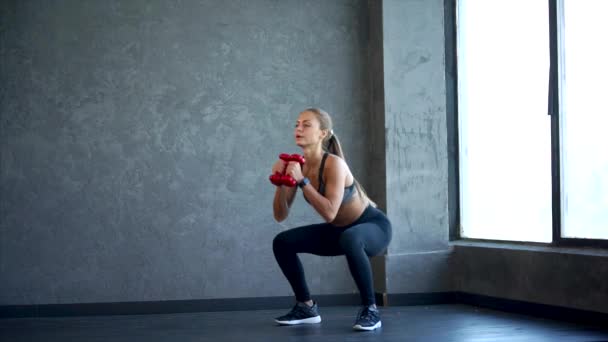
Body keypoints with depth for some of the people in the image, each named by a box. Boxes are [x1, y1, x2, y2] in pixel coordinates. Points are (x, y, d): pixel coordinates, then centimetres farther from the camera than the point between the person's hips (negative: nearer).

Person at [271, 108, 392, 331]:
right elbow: (280, 216, -7)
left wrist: (302, 181, -37)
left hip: (373, 226, -7)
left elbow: (329, 213, -37)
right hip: (339, 230, 7)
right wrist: (281, 184, -22)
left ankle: (370, 310, -24)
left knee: (350, 240, -41)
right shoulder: (298, 165, -8)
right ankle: (306, 307, 11)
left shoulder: (334, 164, -28)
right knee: (282, 243, -4)